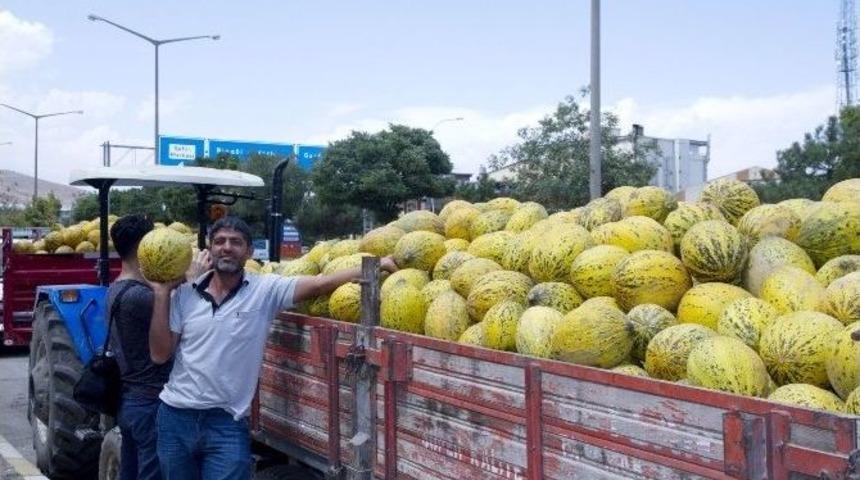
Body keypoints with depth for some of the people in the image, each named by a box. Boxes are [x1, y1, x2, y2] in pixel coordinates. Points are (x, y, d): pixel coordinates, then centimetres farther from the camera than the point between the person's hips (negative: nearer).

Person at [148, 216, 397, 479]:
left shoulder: (265, 290, -5)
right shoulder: (185, 294, 1)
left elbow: (319, 283, -13)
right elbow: (160, 354, 0)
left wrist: (376, 266, -18)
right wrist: (162, 293, -4)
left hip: (227, 423, -3)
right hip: (176, 417, 3)